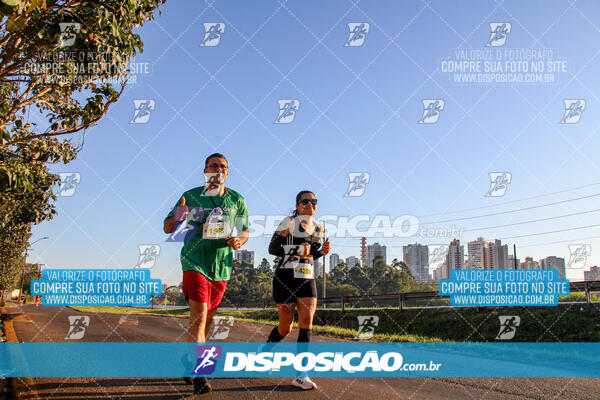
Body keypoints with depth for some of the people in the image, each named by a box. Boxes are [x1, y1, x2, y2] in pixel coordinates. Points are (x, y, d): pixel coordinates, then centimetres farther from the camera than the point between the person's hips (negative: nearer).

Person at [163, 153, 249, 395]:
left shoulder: (236, 200, 7)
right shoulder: (191, 196, 0)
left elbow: (245, 231, 15)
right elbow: (167, 227, 4)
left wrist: (239, 240, -8)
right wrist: (178, 218, -20)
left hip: (222, 266, 4)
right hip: (195, 262, -4)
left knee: (208, 317, 15)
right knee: (198, 316, -16)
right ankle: (199, 374, -14)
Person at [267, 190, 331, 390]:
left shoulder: (318, 229, 13)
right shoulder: (289, 222, -5)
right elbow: (272, 248, -8)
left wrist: (322, 252, 2)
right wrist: (296, 250, -20)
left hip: (307, 279, 5)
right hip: (286, 278, -5)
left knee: (307, 323, -10)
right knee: (285, 328, 2)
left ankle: (300, 374, -7)